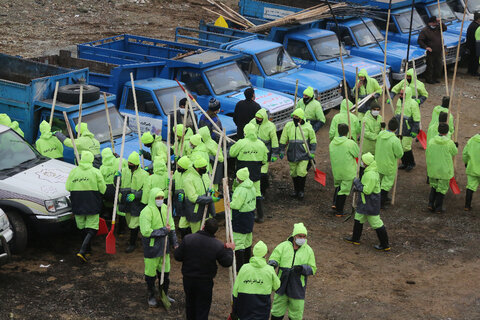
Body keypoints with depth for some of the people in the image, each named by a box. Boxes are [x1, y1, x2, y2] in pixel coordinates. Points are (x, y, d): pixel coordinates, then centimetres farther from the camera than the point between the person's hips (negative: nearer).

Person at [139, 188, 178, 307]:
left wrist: (175, 243, 11)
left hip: (164, 246, 6)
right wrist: (163, 231, -18)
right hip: (152, 248, -6)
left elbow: (171, 227, 15)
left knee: (165, 272, 15)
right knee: (151, 273, 6)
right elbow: (146, 231, -23)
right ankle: (151, 296, 23)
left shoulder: (165, 208, 5)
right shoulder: (146, 211, -17)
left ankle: (164, 294, 33)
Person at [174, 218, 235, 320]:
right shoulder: (218, 246, -16)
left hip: (188, 279, 2)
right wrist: (229, 250, 11)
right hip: (205, 281, -2)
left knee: (190, 302, 23)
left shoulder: (188, 239, -14)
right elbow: (227, 263, -6)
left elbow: (177, 256, -8)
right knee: (203, 306, 9)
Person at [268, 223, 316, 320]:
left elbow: (312, 269, 4)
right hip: (282, 285, 0)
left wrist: (302, 268, -17)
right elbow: (274, 258, -4)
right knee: (277, 312, 10)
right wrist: (272, 264, -28)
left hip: (297, 288, 0)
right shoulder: (283, 246, 1)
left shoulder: (308, 250, 3)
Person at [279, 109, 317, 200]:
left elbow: (313, 140, 4)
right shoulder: (288, 126, 2)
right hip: (292, 154, 3)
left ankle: (301, 191, 11)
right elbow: (283, 140, 9)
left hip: (303, 154, -3)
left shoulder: (308, 127, -5)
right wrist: (281, 151, 8)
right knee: (293, 173, 11)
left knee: (301, 172, -8)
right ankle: (296, 190, 29)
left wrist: (312, 152, -1)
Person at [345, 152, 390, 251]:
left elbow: (367, 190, -29)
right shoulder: (371, 171, 6)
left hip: (370, 204, -11)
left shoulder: (371, 175, -28)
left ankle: (385, 245, 7)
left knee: (376, 223, -2)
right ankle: (355, 239, 39)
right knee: (359, 218, 23)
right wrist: (358, 187, 8)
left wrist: (357, 183, -17)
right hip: (365, 202, 11)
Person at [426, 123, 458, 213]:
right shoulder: (450, 143, -15)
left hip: (433, 169, 3)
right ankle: (438, 207, 14)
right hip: (445, 170, -3)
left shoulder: (431, 141, -6)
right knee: (442, 188, 9)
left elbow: (427, 154, 2)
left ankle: (431, 203, 13)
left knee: (433, 186, 22)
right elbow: (455, 152, 2)